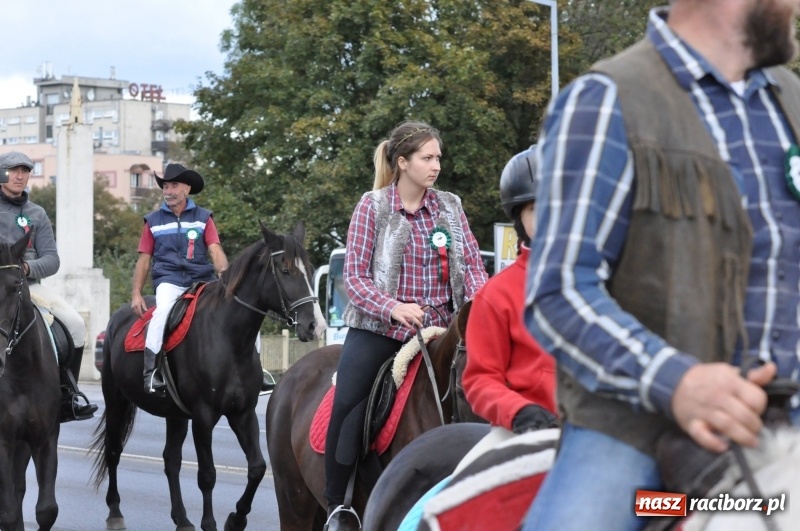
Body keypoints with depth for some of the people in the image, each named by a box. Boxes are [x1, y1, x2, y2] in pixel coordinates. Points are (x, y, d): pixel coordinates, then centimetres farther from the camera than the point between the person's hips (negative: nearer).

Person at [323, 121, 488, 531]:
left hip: (437, 328, 4)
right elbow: (354, 274, -5)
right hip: (377, 328, -4)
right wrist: (393, 308, -20)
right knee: (346, 409, -18)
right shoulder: (373, 206, -1)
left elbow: (472, 263, 7)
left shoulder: (450, 207, 9)